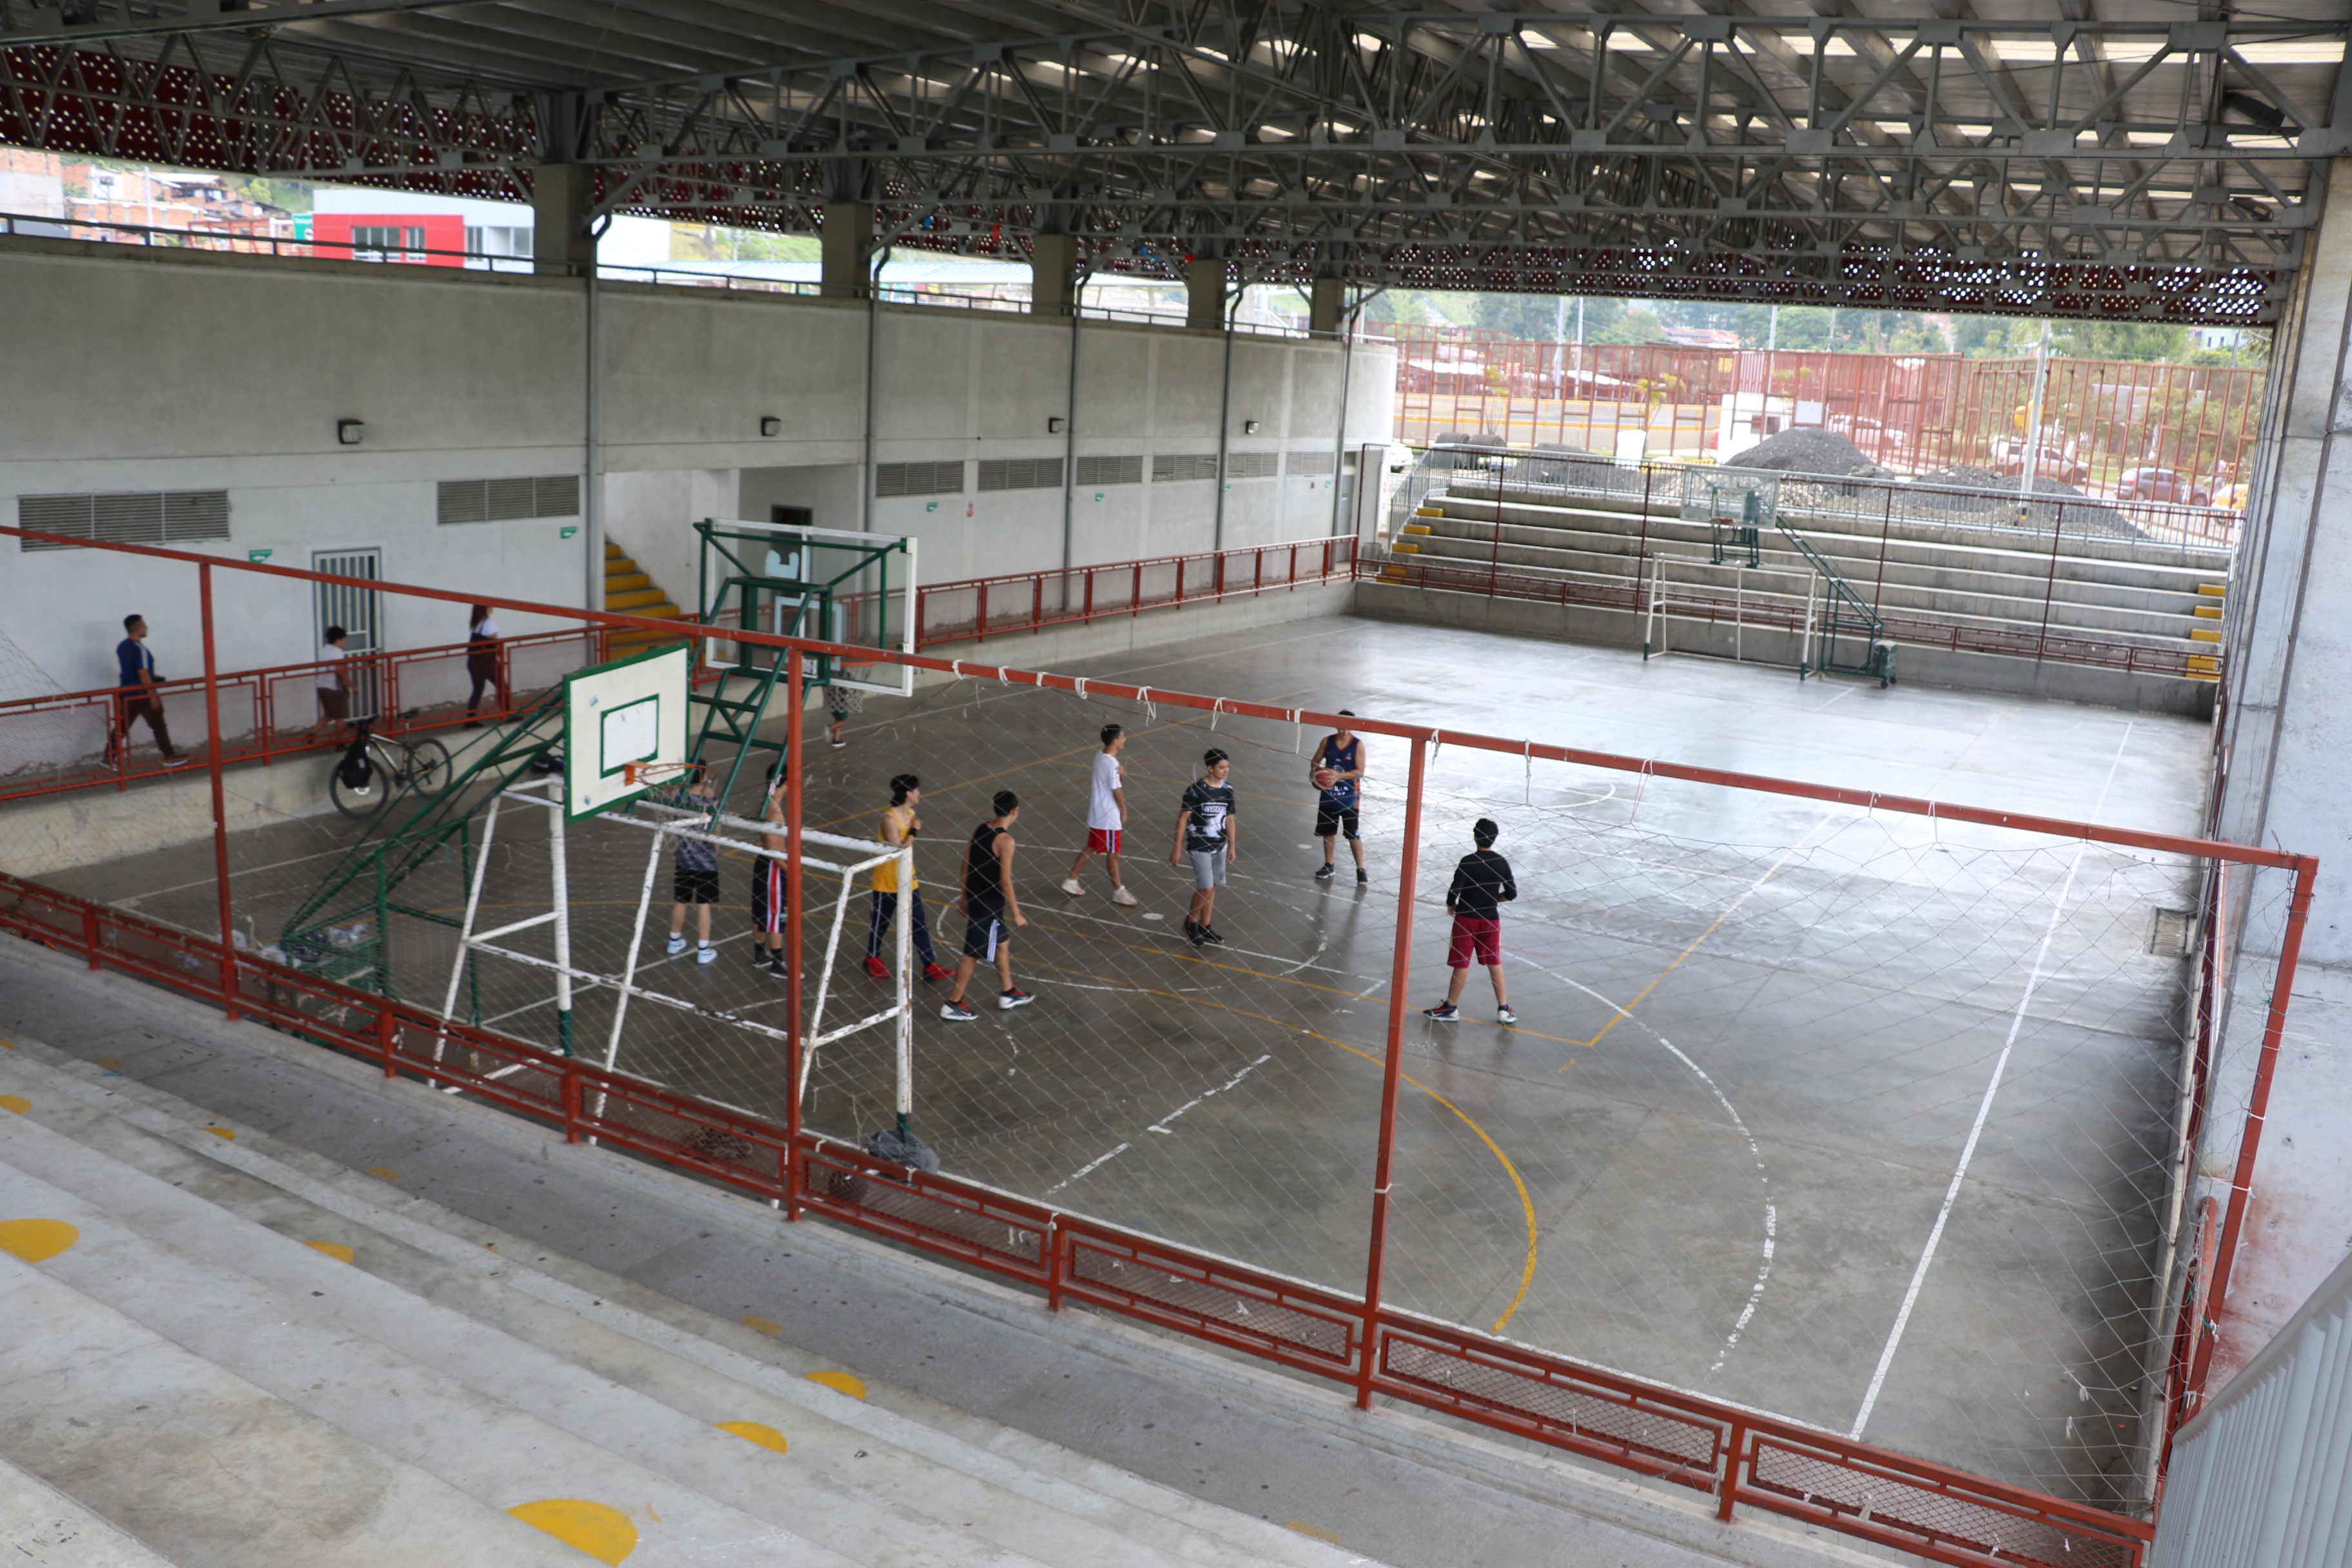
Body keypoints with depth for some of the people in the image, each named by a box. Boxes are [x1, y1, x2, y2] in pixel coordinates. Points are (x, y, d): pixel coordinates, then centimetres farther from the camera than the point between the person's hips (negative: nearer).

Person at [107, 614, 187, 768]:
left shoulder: (121, 647, 8)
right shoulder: (139, 648, -17)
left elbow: (121, 671, 16)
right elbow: (143, 674, -21)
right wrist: (153, 695, -17)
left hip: (127, 694, 8)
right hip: (143, 695, -8)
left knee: (121, 727, 11)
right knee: (158, 726, 3)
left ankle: (109, 758, 11)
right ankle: (170, 757, 10)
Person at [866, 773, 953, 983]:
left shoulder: (910, 814, 1)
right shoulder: (890, 820, -25)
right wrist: (914, 831, -25)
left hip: (907, 879, 7)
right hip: (887, 881, -7)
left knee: (919, 922, 7)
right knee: (881, 921, 12)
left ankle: (930, 965, 13)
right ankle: (873, 958, 34)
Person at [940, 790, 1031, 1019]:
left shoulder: (979, 830, 2)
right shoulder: (1005, 840, -21)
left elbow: (966, 866, 8)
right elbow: (1005, 882, -20)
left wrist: (965, 897, 19)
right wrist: (1016, 914, -11)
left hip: (974, 898, 8)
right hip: (990, 904, -8)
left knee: (1003, 942, 23)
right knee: (973, 953, 2)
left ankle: (1008, 994, 36)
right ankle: (952, 1005, 10)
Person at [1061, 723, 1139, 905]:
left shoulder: (1101, 755, 3)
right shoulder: (1112, 764, -25)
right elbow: (1117, 791, -18)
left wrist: (1121, 772, -12)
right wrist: (1124, 812, -4)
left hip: (1097, 812, 9)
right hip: (1109, 816, -9)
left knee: (1091, 848, 19)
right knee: (1112, 853, 5)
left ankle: (1071, 880, 26)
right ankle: (1118, 891, 17)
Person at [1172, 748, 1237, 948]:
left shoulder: (1227, 790, 0)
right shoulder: (1196, 790, -16)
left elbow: (1229, 819, 11)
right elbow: (1182, 819, -11)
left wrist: (1232, 846, 12)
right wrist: (1177, 848, -11)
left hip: (1220, 846, 6)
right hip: (1199, 847, -6)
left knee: (1212, 888, 12)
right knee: (1205, 888, -8)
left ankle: (1205, 927, 26)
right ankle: (1191, 922, 16)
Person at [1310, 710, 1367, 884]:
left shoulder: (1358, 744, -12)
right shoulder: (1327, 741, -2)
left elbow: (1360, 771, -16)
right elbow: (1315, 761, 9)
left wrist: (1338, 775, -26)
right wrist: (1314, 771, -13)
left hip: (1349, 797, -4)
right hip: (1328, 795, 4)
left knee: (1353, 834, -3)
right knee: (1328, 831, 15)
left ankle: (1361, 869, 7)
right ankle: (1329, 865, 31)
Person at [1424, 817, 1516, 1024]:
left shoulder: (1468, 862, -15)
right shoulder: (1501, 863, -3)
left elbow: (1454, 890, -18)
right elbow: (1511, 894, 1)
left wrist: (1451, 905, 2)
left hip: (1466, 917, -3)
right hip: (1491, 919, 3)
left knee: (1462, 963, 4)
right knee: (1495, 963, 13)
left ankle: (1451, 1007, 15)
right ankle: (1504, 1009, 15)